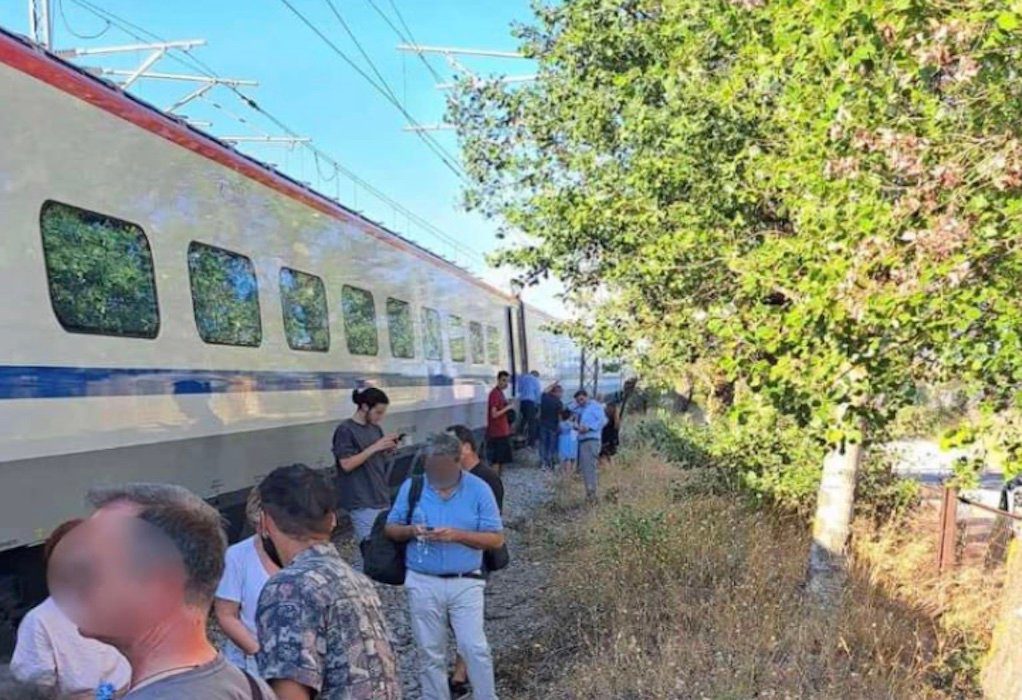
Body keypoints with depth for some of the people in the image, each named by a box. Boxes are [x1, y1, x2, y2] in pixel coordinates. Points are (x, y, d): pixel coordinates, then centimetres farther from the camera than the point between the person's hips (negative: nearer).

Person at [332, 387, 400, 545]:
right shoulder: (345, 430, -9)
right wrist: (374, 447, -19)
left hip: (381, 497, 7)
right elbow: (346, 464, -15)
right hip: (362, 501, -7)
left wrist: (389, 449, -3)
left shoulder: (376, 429, 10)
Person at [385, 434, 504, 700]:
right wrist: (411, 531, -18)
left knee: (475, 648, -3)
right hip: (423, 583, 2)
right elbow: (391, 529, 4)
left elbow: (496, 539, -8)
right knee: (430, 652, 12)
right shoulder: (411, 486, -3)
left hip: (465, 583, -2)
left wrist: (458, 535, -22)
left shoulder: (479, 489, -8)